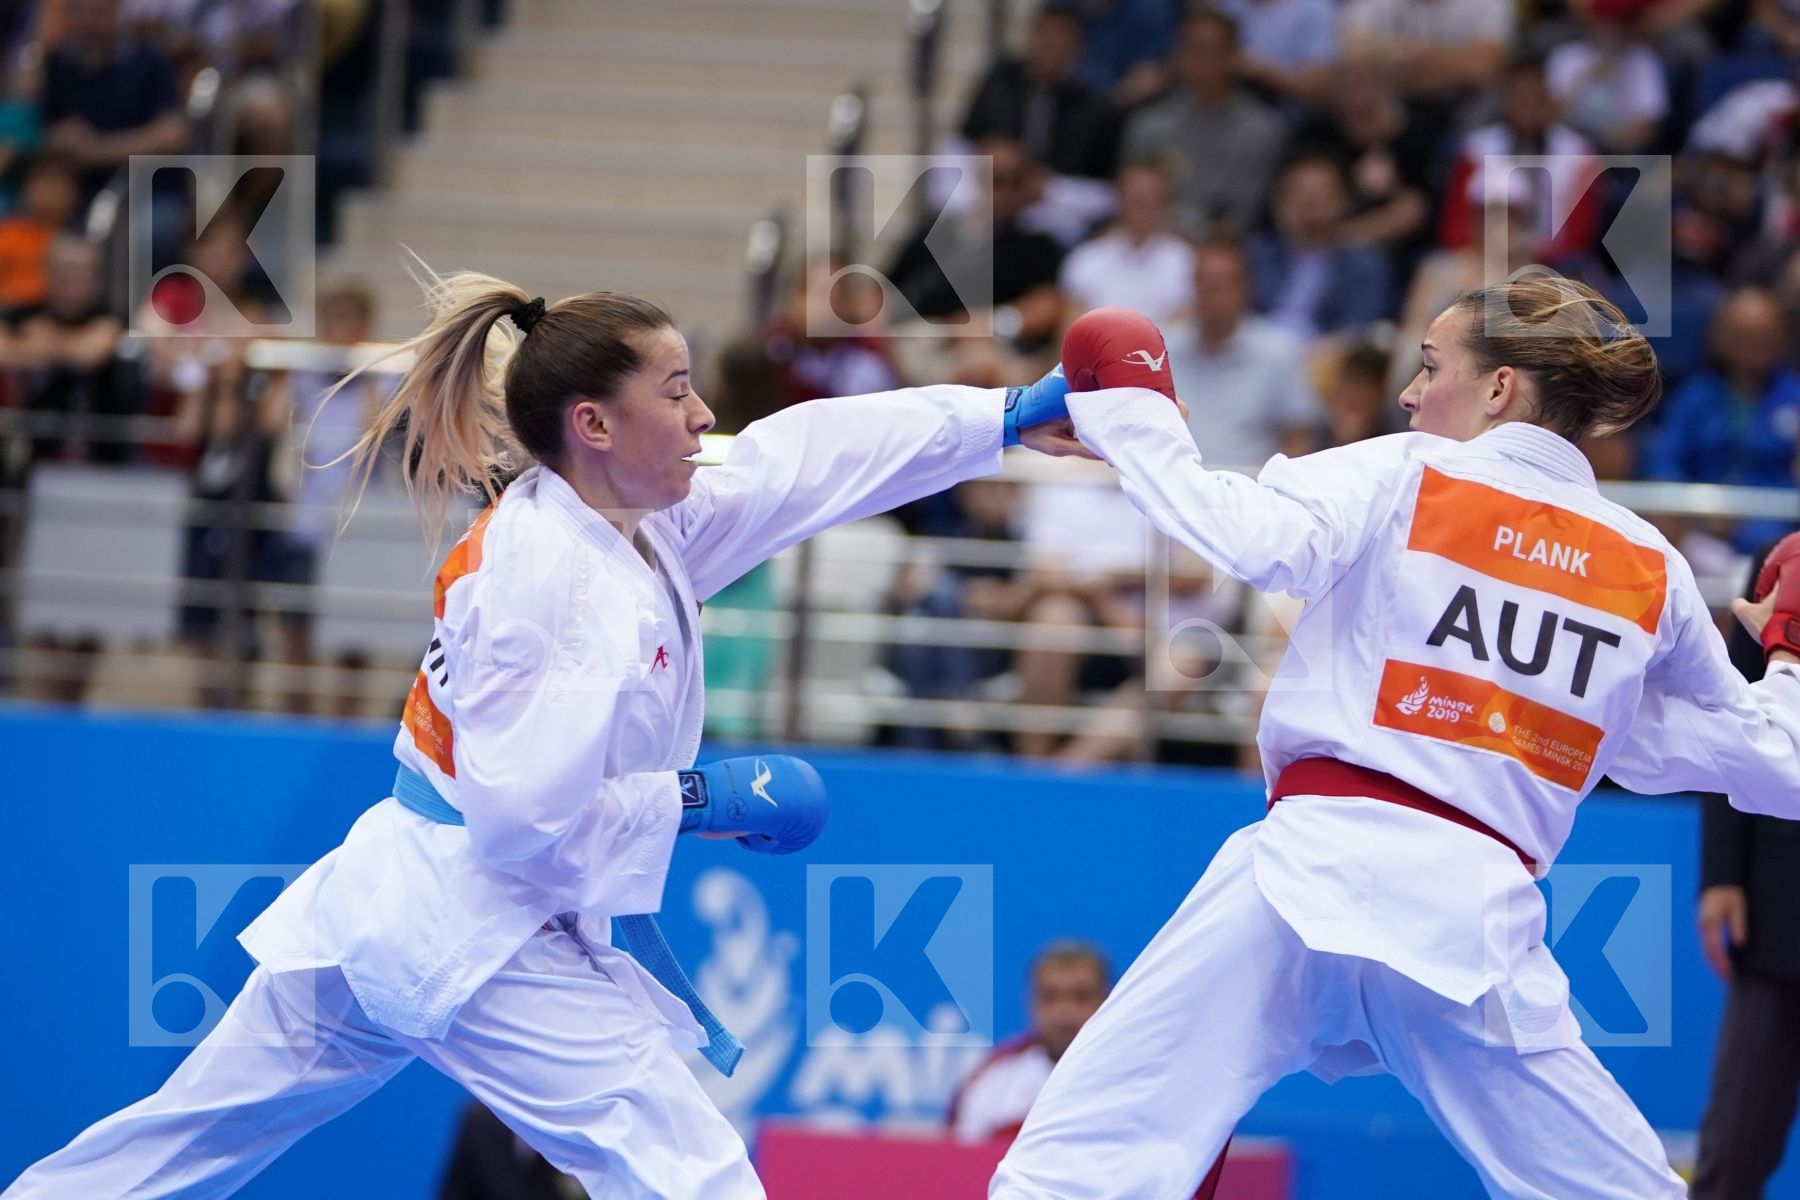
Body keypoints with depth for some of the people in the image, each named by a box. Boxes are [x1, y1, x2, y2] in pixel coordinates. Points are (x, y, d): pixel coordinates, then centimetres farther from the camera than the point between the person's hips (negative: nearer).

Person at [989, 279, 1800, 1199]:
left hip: (1320, 861, -3)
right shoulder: (1653, 570, 16)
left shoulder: (1402, 475, 6)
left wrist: (1124, 412, 0)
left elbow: (1252, 538, -14)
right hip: (1478, 910, 3)